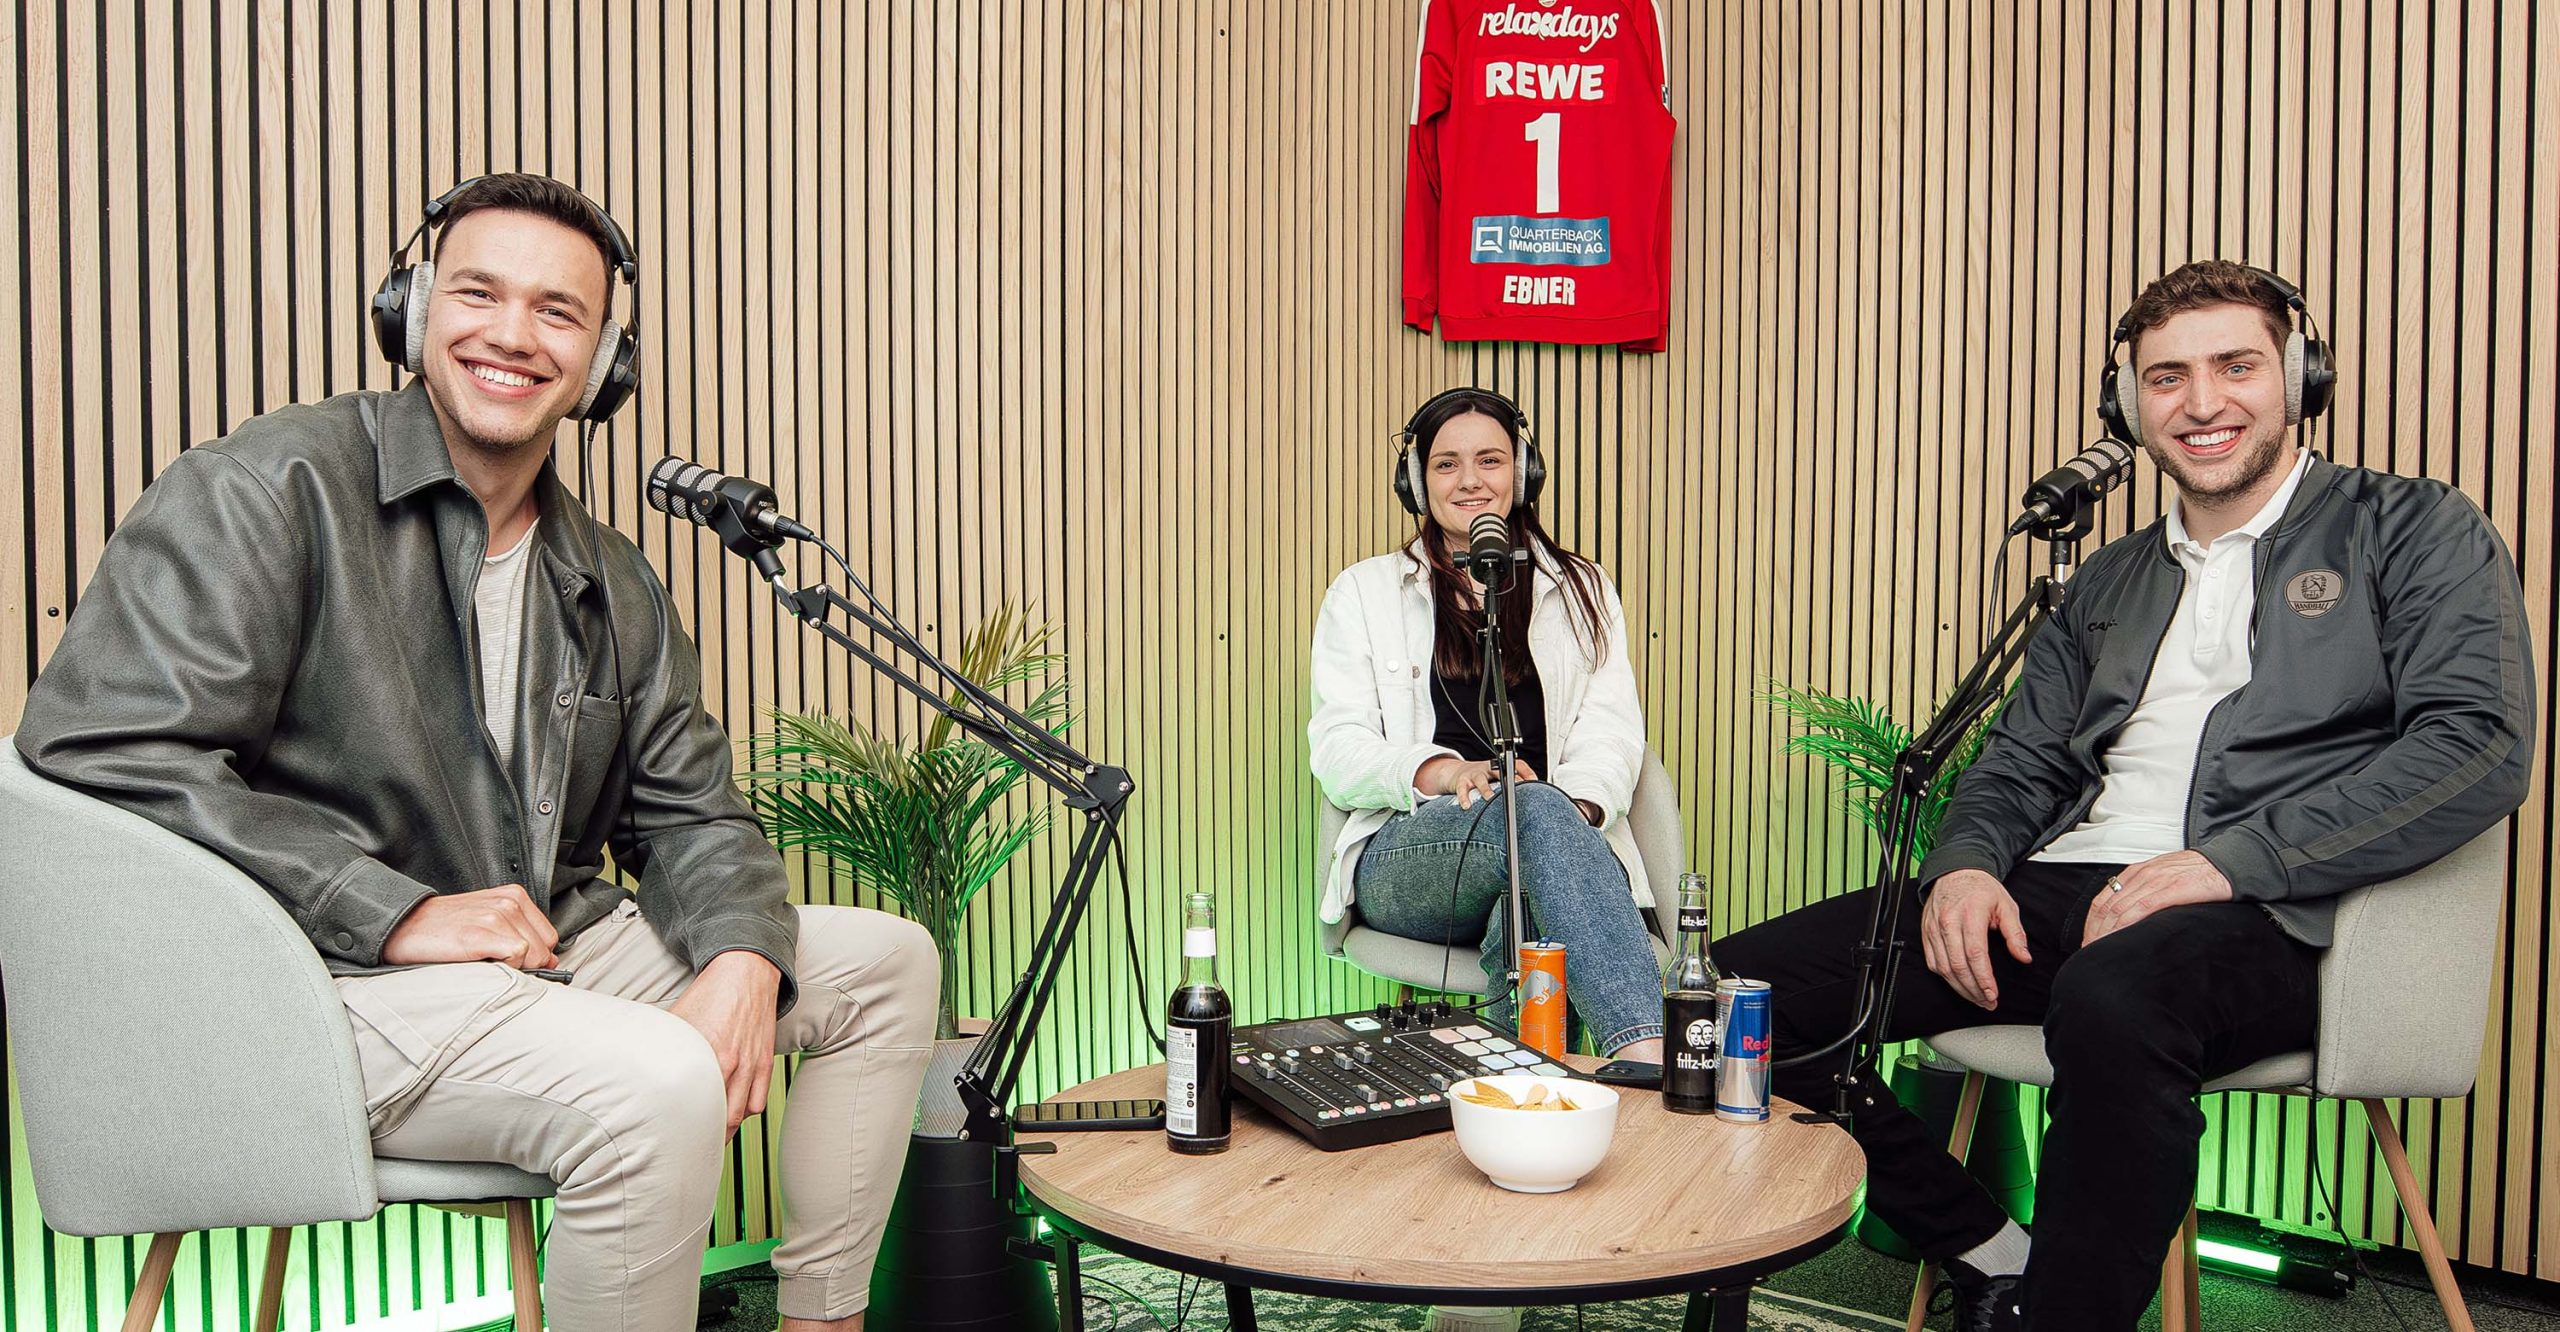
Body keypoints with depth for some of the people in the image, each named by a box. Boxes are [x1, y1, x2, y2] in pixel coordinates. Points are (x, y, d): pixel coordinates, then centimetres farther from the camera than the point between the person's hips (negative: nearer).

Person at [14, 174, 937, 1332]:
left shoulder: (611, 584, 12)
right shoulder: (271, 488, -9)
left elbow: (689, 811, 11)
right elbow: (100, 747, -18)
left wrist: (742, 959, -11)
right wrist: (400, 915, -22)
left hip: (561, 948, 8)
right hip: (336, 980, -8)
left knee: (886, 959, 6)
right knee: (657, 1084, -34)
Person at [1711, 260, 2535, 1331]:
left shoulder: (2415, 533, 8)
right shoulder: (2110, 580, 24)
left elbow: (2479, 745, -6)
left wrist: (2233, 861, -17)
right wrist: (1965, 863, -2)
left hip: (2265, 919, -5)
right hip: (2059, 890, 6)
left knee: (2112, 998, -42)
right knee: (1743, 987, -12)